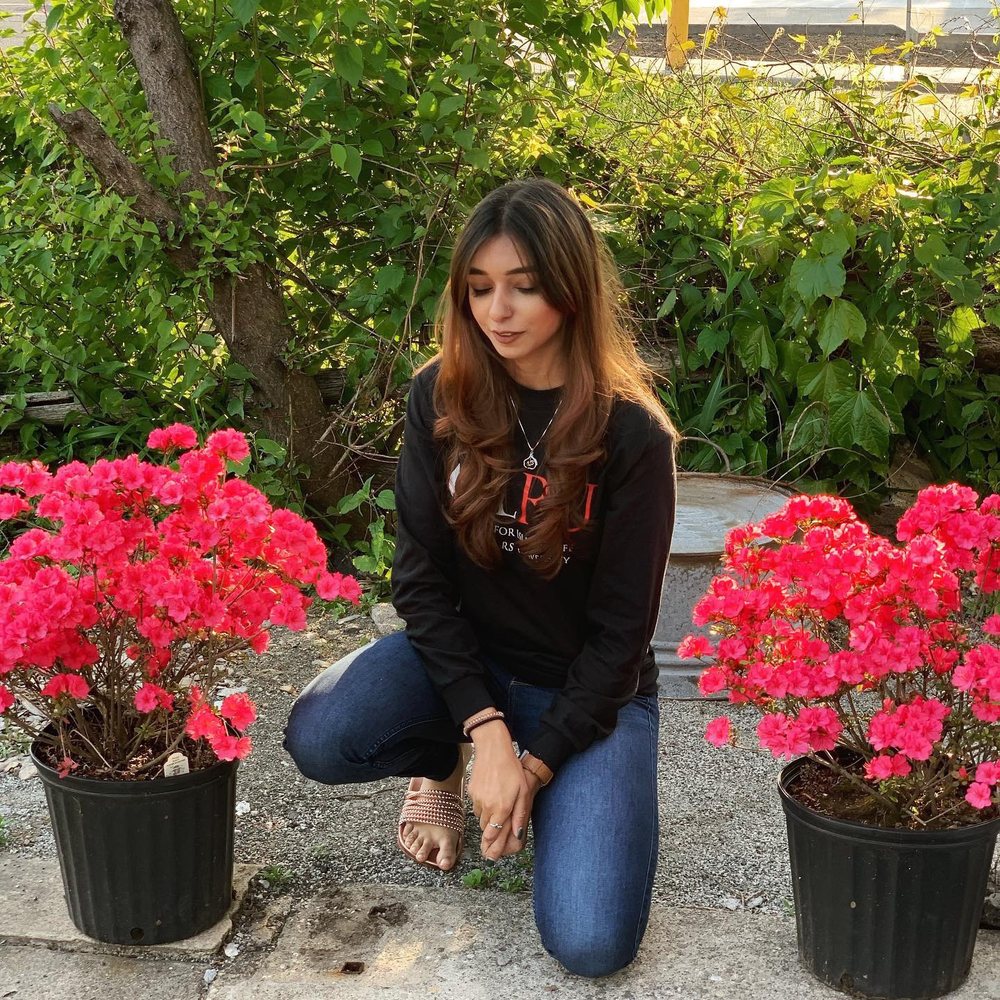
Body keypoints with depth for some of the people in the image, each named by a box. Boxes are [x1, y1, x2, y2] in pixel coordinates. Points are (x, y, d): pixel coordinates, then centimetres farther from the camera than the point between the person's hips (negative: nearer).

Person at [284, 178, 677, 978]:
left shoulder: (633, 434, -17)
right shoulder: (441, 399, -8)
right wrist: (484, 726, -19)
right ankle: (443, 764, 8)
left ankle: (568, 794, 14)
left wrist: (536, 764, -16)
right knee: (318, 740, -28)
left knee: (590, 943, -19)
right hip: (463, 654, 3)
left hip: (589, 688, -2)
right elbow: (421, 574, -8)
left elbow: (620, 628, -13)